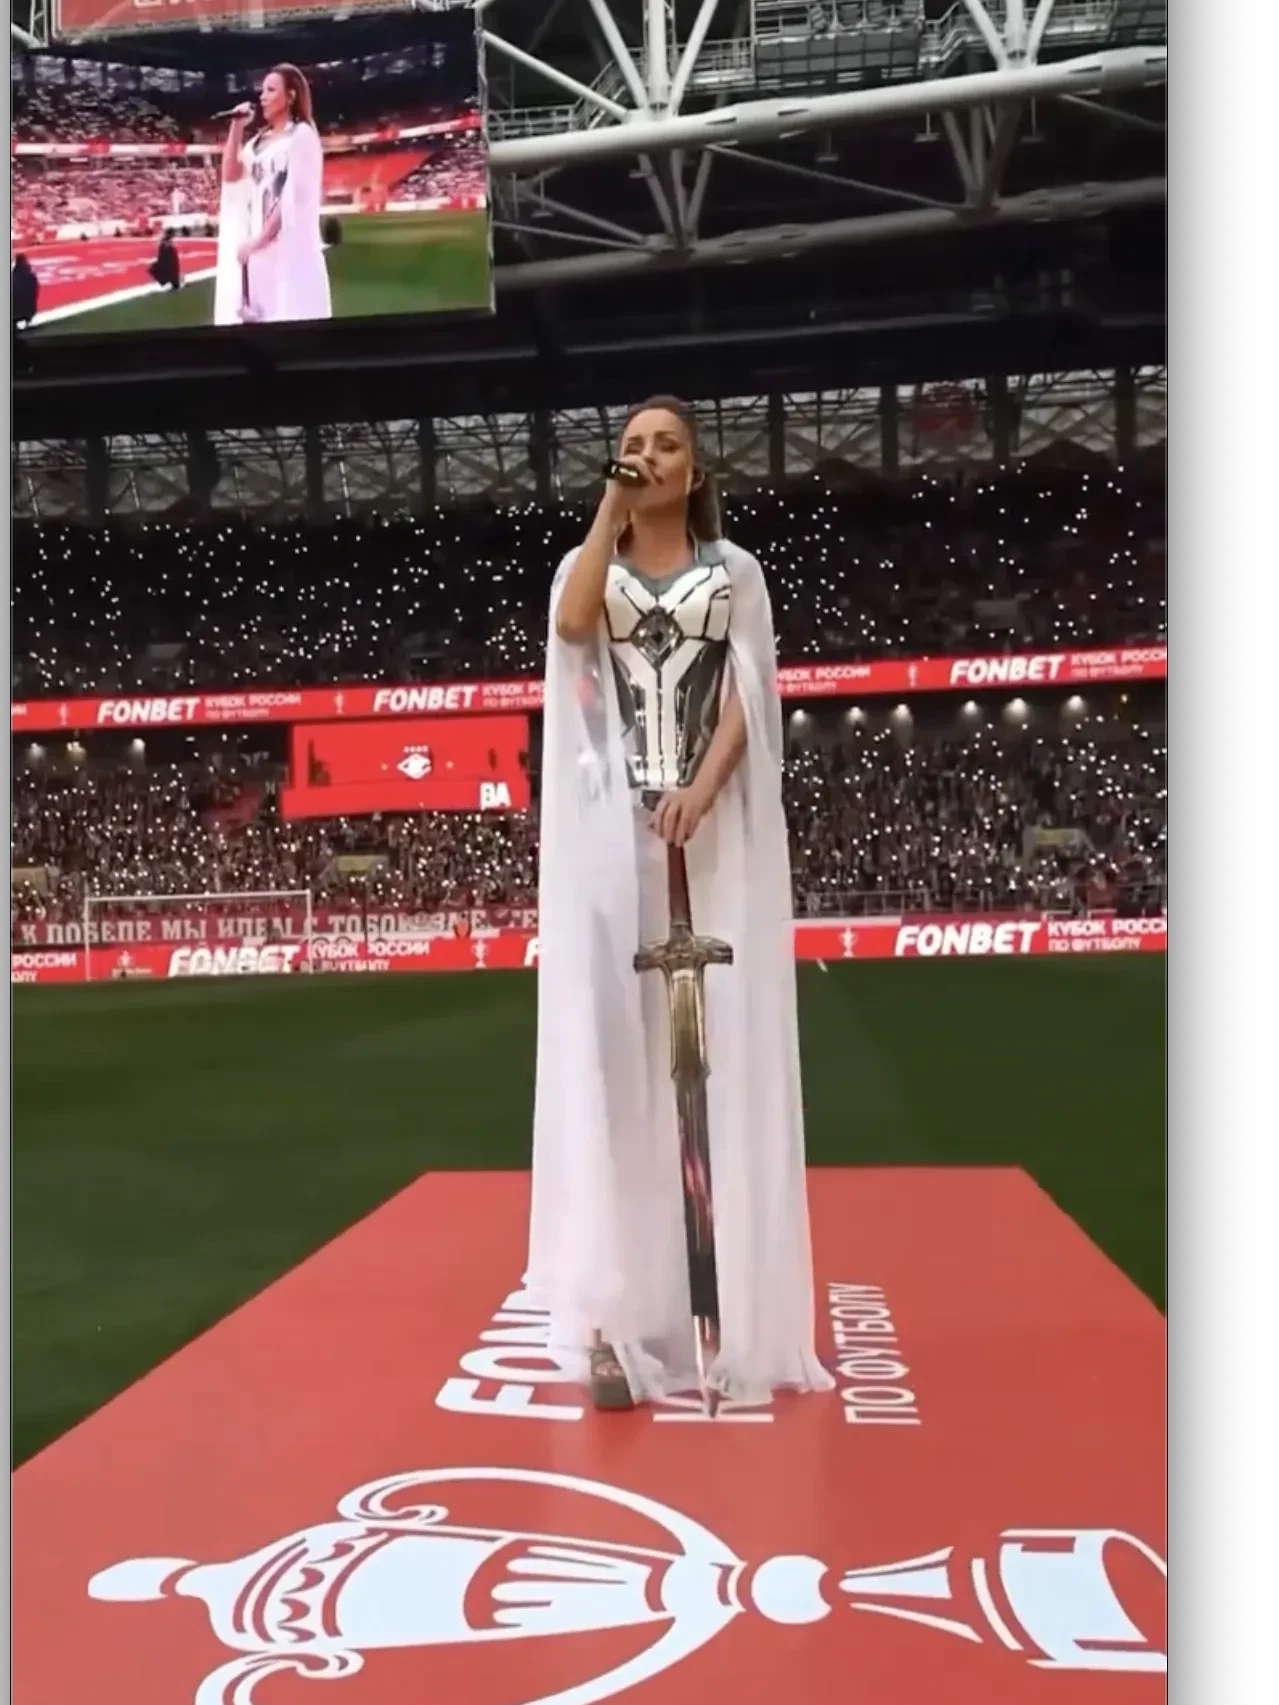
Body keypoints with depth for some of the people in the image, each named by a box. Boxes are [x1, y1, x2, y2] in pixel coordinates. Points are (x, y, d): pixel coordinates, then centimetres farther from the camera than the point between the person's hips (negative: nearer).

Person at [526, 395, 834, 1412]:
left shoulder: (734, 571, 12)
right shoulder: (591, 563, 13)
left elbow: (748, 695, 1)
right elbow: (571, 627, -11)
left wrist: (701, 791, -15)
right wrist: (610, 509, -3)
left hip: (716, 820, 0)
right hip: (615, 823, 0)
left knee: (726, 1041, -1)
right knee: (618, 1038, -4)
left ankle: (739, 1299, 8)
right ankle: (628, 1305, -1)